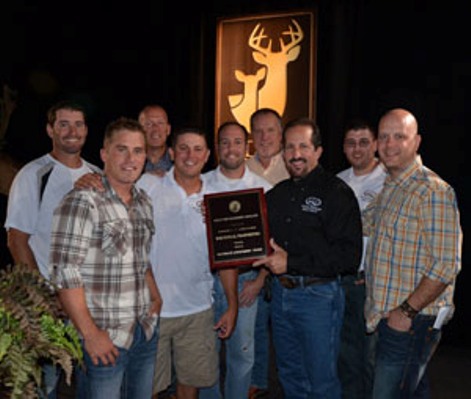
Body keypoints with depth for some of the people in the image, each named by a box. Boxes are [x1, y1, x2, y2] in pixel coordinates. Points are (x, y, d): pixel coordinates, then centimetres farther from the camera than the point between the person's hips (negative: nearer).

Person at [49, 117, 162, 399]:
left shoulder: (145, 203, 8)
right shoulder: (83, 203, -14)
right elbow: (65, 272, -17)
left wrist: (157, 299, 6)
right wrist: (91, 334, -17)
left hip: (146, 332, 7)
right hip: (104, 339, -6)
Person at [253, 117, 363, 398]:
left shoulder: (337, 192, -10)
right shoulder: (277, 194, 12)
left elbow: (348, 256, -18)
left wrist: (290, 262, -19)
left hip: (319, 296, -6)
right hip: (281, 293, 6)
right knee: (290, 376, 19)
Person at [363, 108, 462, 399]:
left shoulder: (433, 191, -15)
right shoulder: (388, 188, 12)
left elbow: (447, 265, -20)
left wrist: (407, 311, -18)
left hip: (411, 321, -8)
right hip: (386, 318, 8)